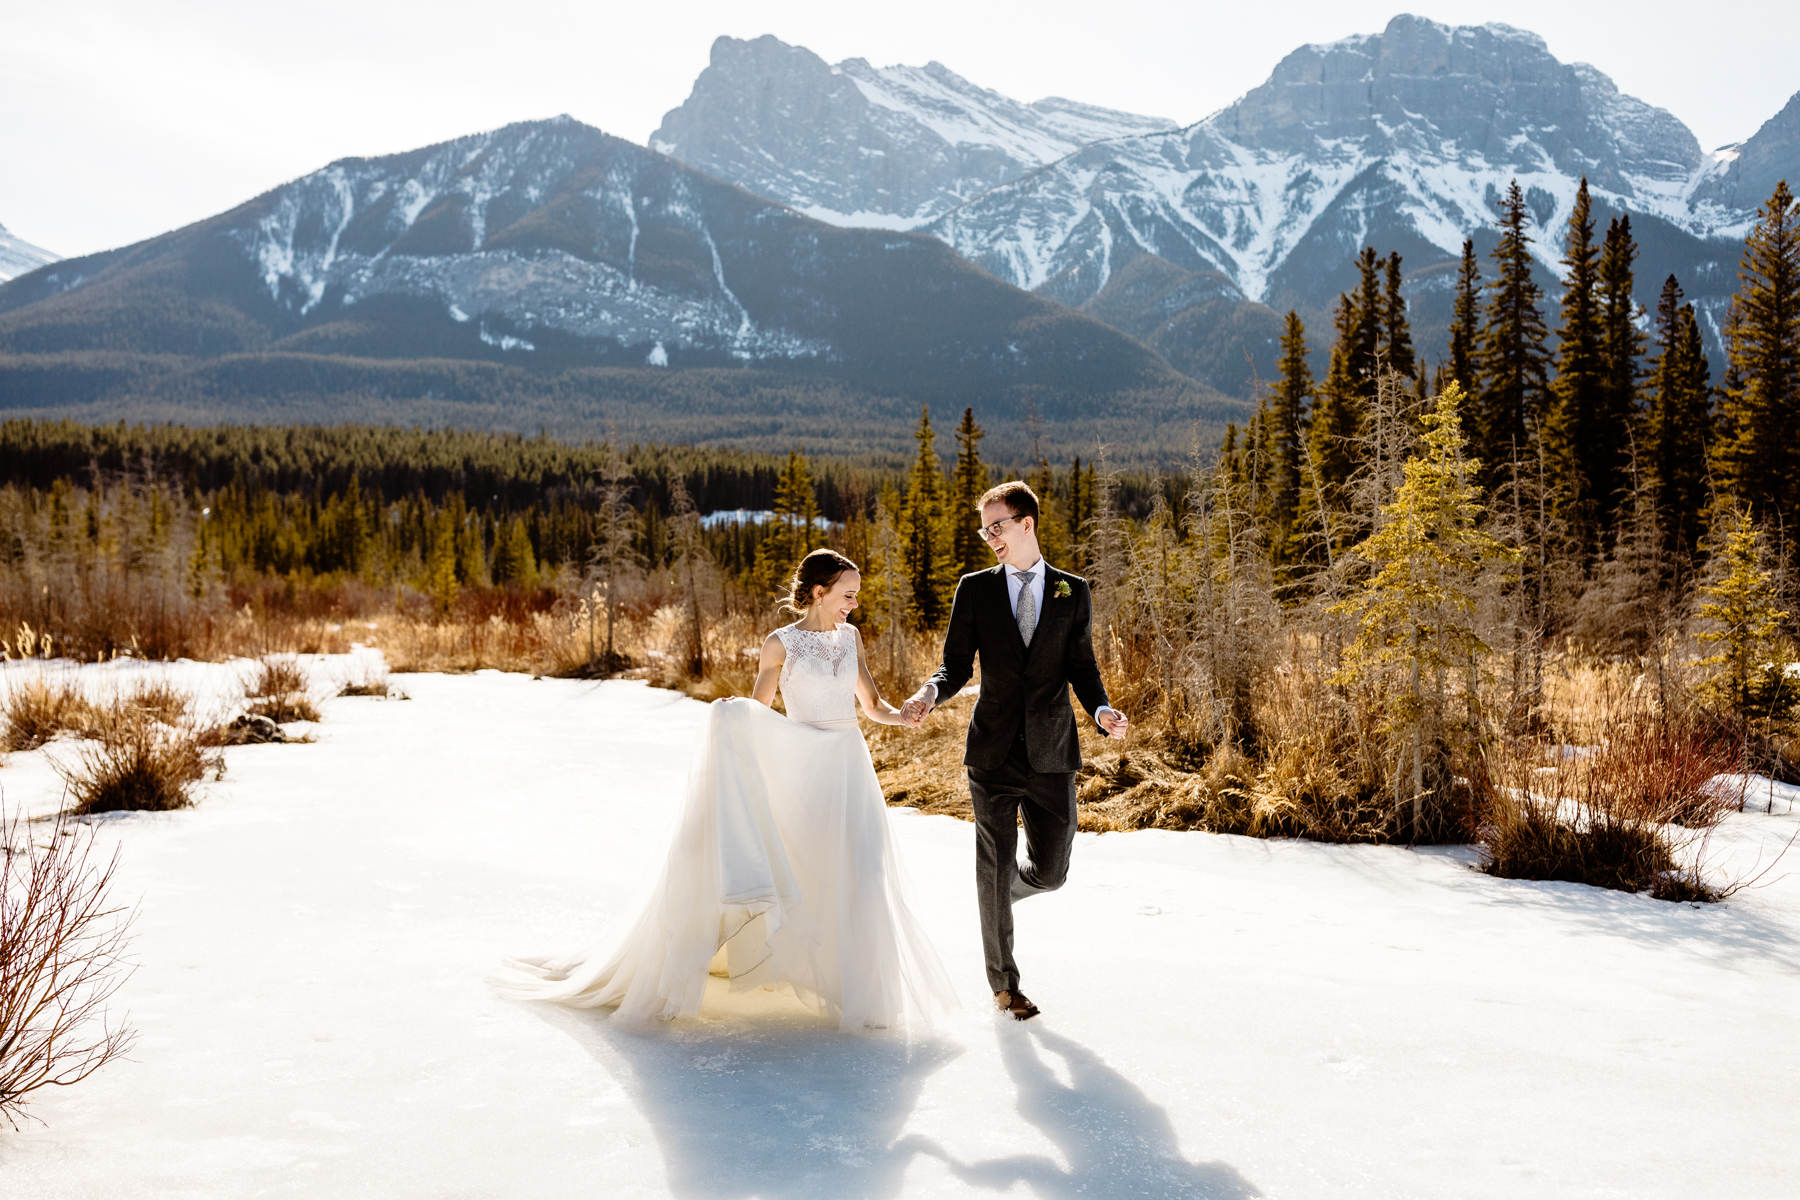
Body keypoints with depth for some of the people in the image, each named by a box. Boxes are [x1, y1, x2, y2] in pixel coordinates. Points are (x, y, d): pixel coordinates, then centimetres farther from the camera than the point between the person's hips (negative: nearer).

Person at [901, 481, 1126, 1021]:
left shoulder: (1073, 592, 6)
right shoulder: (975, 589, 4)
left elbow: (1082, 667, 6)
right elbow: (957, 665, 3)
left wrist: (1102, 711, -13)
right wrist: (929, 693, -18)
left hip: (1052, 756, 1)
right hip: (994, 753, -1)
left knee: (1049, 872, 5)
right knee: (994, 872, 4)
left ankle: (998, 890, 41)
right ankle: (1004, 983, 23)